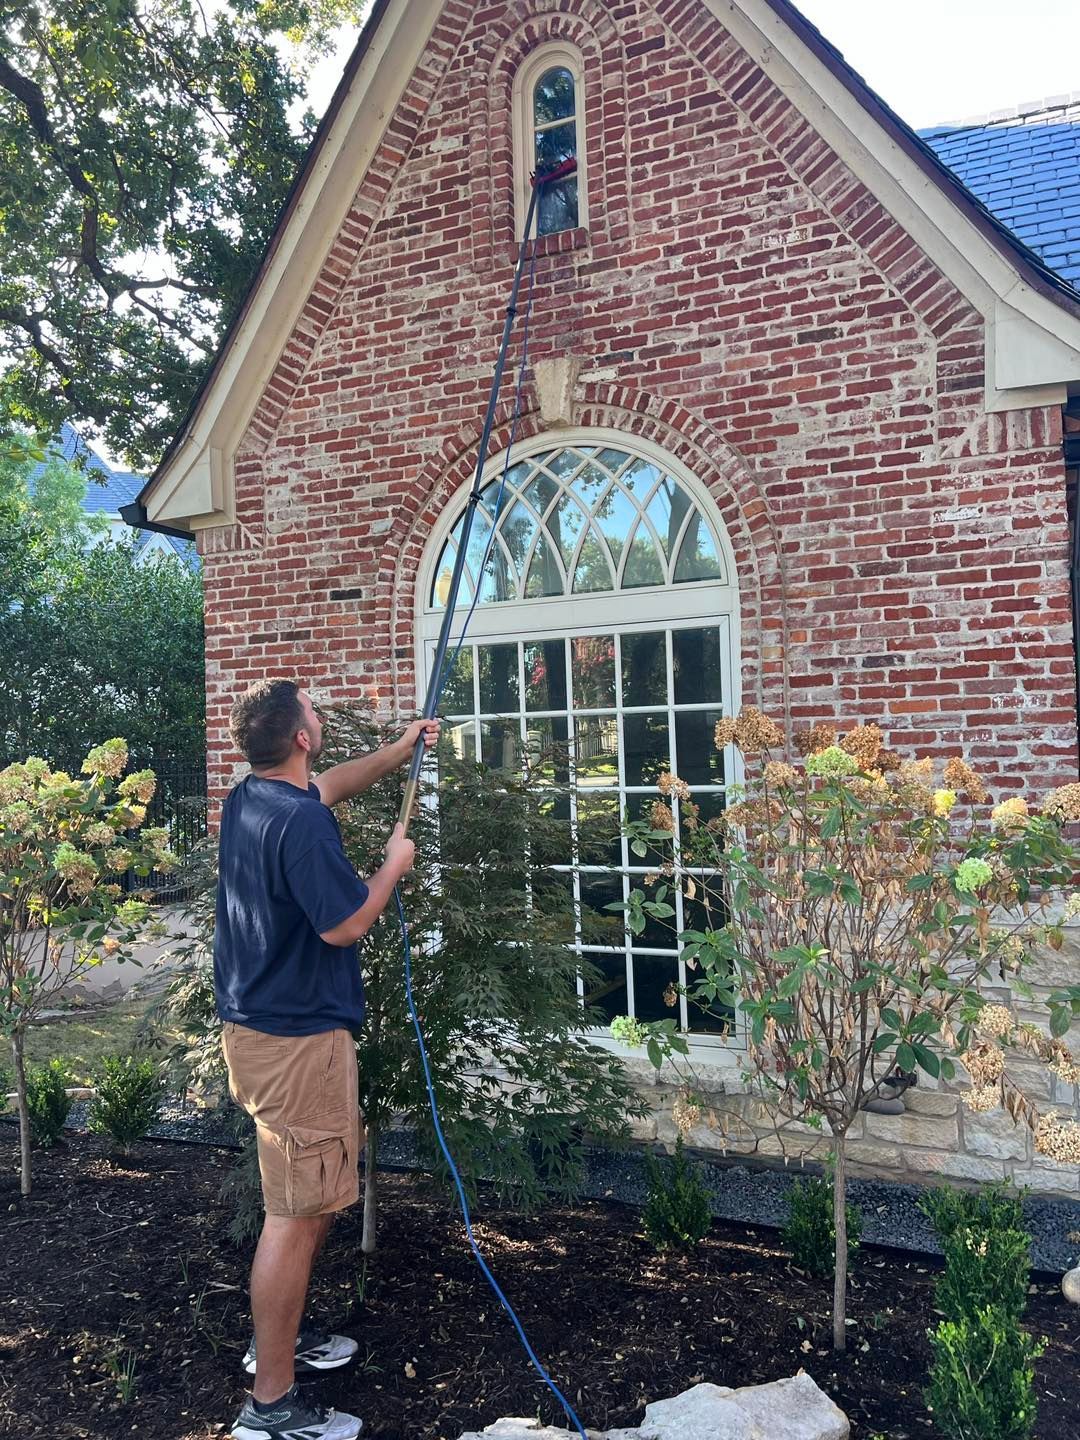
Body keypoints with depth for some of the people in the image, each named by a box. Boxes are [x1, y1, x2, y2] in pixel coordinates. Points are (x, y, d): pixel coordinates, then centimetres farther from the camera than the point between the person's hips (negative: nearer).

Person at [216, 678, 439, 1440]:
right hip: (298, 1039, -10)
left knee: (317, 1195, 24)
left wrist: (402, 747, 29)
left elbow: (330, 784, 24)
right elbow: (345, 925, -21)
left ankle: (281, 1333, 39)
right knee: (299, 1212, -1)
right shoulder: (303, 822, -24)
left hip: (256, 1026, 10)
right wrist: (394, 865, -5)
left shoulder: (248, 800, 6)